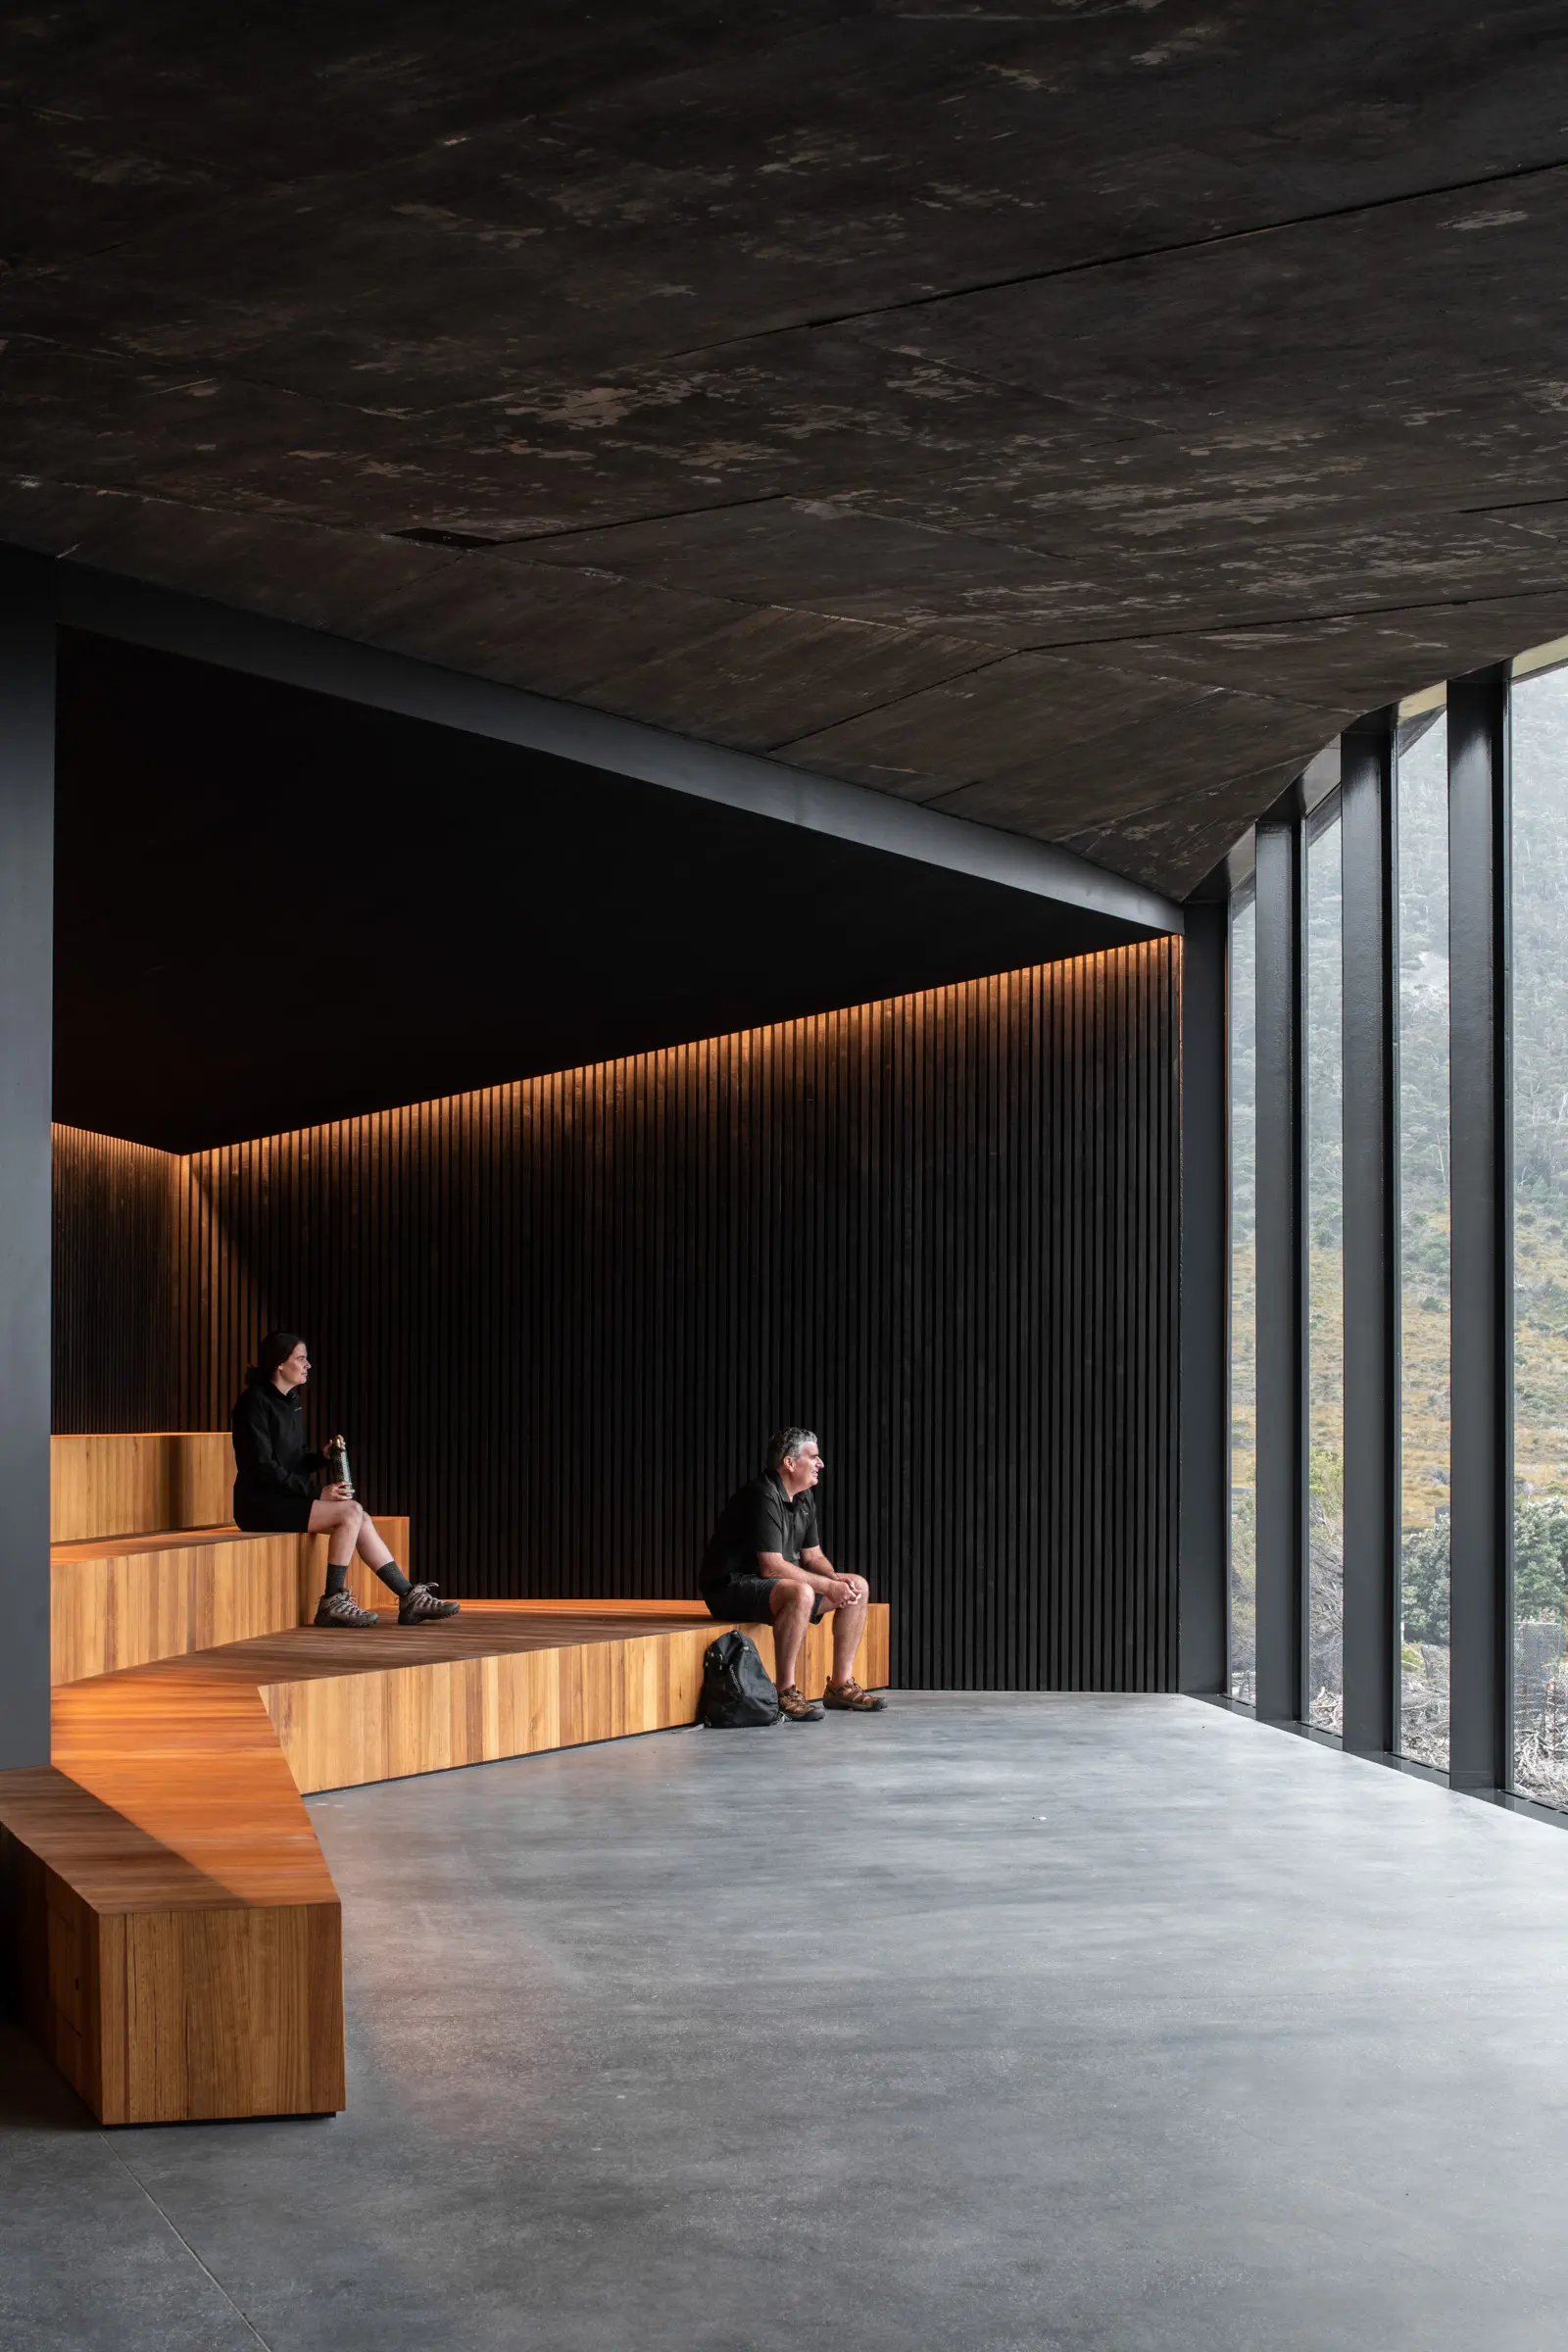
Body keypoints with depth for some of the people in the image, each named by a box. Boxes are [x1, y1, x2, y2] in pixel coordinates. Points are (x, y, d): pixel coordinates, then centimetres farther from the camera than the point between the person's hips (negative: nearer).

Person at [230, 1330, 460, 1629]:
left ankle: (409, 1598, -7)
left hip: (288, 1500, 8)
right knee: (350, 1512, -21)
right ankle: (333, 1603, -16)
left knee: (359, 1517, -8)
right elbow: (262, 1466, -18)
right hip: (261, 1504, -8)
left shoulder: (290, 1401, 15)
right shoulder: (255, 1402, -12)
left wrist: (322, 1458, -2)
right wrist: (316, 1494, -19)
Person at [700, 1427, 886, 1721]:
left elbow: (813, 1557, 14)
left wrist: (837, 1580, -9)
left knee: (859, 1587, 6)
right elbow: (771, 1567, -27)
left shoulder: (804, 1498, 10)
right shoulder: (763, 1497, -22)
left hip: (771, 1584, 10)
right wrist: (829, 1586, -22)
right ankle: (784, 1693, -31)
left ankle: (841, 1685, 9)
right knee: (800, 1593, -39)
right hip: (730, 1587, -10)